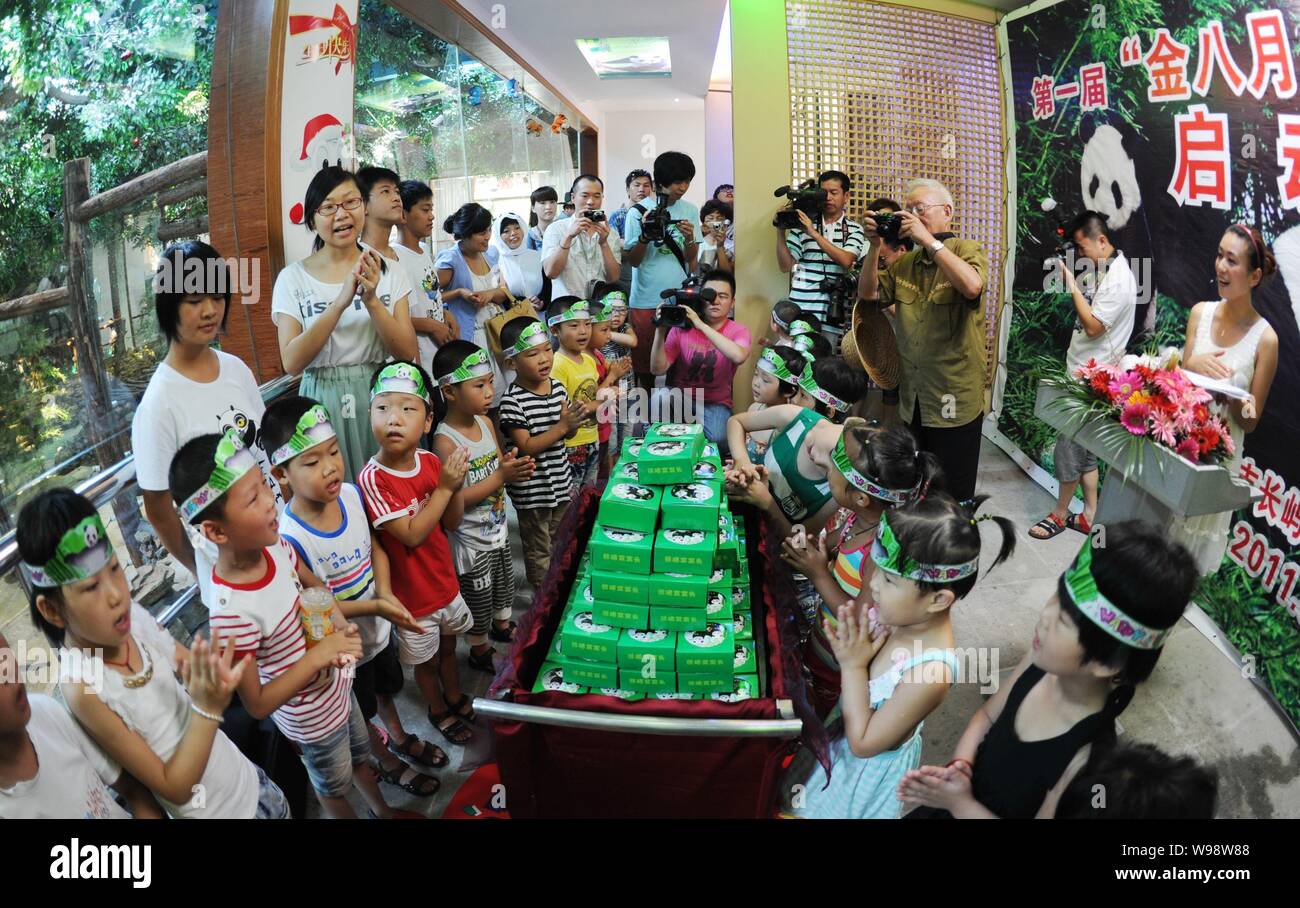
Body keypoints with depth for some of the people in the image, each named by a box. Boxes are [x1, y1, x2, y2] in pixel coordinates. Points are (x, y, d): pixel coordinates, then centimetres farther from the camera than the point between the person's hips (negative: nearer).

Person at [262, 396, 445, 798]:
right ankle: (388, 764, 51)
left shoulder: (351, 493, -18)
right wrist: (376, 606, -31)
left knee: (385, 688, 33)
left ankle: (400, 737, 62)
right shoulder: (290, 538, -36)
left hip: (380, 626, 6)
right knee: (362, 712, 23)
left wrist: (386, 591, -19)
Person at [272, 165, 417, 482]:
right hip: (324, 402, -1)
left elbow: (408, 354, -4)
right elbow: (292, 362, -12)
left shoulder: (389, 273, 4)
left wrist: (372, 301, -19)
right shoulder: (293, 278, -1)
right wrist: (340, 302, -21)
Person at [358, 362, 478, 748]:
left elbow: (452, 522, -3)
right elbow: (411, 535, -29)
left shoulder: (432, 461, -10)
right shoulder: (373, 478, -28)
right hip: (412, 594, -5)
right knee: (426, 660, 19)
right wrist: (443, 487, -29)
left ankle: (455, 697, 54)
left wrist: (457, 485, -21)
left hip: (445, 580, 5)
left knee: (448, 646, 28)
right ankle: (438, 710, 46)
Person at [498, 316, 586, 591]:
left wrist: (574, 422, -14)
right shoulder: (513, 401, -21)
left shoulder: (557, 386, 0)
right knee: (538, 550, 10)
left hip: (560, 481, 7)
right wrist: (561, 427, -26)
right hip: (532, 490, -7)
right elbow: (525, 447, -22)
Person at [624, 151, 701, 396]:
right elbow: (632, 261, -3)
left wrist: (689, 238, -14)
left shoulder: (690, 211, 5)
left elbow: (691, 258, 5)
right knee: (645, 363, 5)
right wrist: (645, 235, -19)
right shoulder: (638, 212, -3)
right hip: (646, 300, -2)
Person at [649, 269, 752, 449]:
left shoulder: (739, 331, -8)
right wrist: (660, 331, -25)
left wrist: (701, 325, -34)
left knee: (717, 439, -32)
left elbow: (738, 356, -33)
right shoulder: (681, 328, -5)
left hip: (716, 403, -1)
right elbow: (657, 369, -12)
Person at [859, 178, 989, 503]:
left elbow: (971, 286, -28)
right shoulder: (904, 262, 11)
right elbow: (868, 294, 6)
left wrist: (928, 239, -25)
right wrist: (874, 247, -6)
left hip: (954, 397, -6)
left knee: (953, 495, 5)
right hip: (912, 396, 6)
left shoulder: (968, 250, -7)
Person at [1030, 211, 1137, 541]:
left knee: (1069, 448, 1)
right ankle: (1089, 516, 22)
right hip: (1084, 373, 10)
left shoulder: (1117, 280, -20)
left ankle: (1060, 514, 15)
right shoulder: (1105, 268, 10)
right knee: (1084, 449, 14)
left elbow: (1093, 326, -23)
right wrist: (1072, 278, 3)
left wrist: (1072, 285, -20)